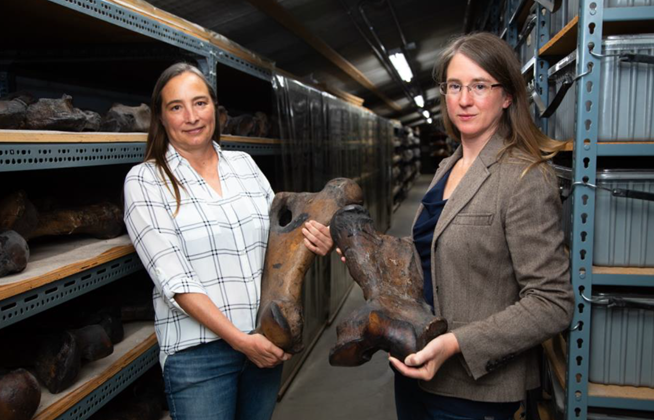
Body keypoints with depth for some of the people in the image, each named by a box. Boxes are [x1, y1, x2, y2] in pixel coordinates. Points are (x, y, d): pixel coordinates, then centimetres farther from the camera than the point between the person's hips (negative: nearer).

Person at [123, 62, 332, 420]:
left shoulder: (244, 164, 6)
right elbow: (174, 280, -14)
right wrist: (241, 340, -19)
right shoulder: (145, 180, -7)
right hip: (198, 350, -4)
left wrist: (310, 242, -10)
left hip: (266, 338, 5)